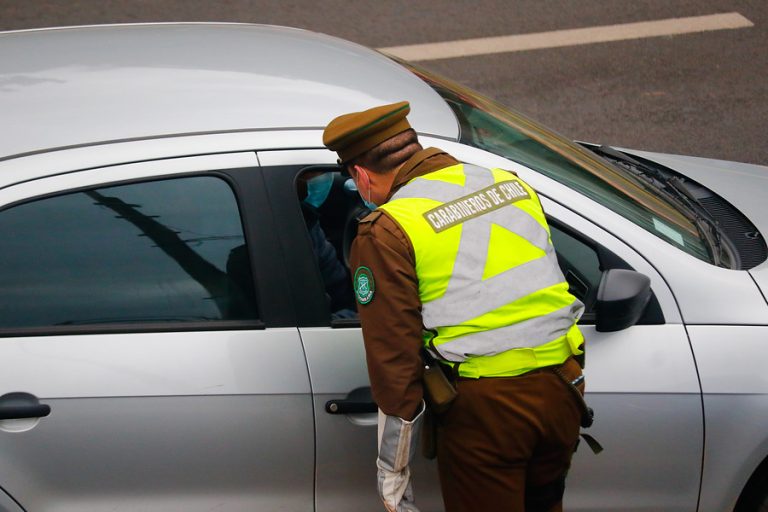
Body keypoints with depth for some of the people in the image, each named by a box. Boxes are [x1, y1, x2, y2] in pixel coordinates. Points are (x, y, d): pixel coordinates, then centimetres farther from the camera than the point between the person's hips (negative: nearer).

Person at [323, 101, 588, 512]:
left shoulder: (386, 234, -8)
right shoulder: (510, 184, 10)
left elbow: (393, 358, -9)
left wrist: (392, 472, -2)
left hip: (484, 406, -5)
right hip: (560, 386, 6)